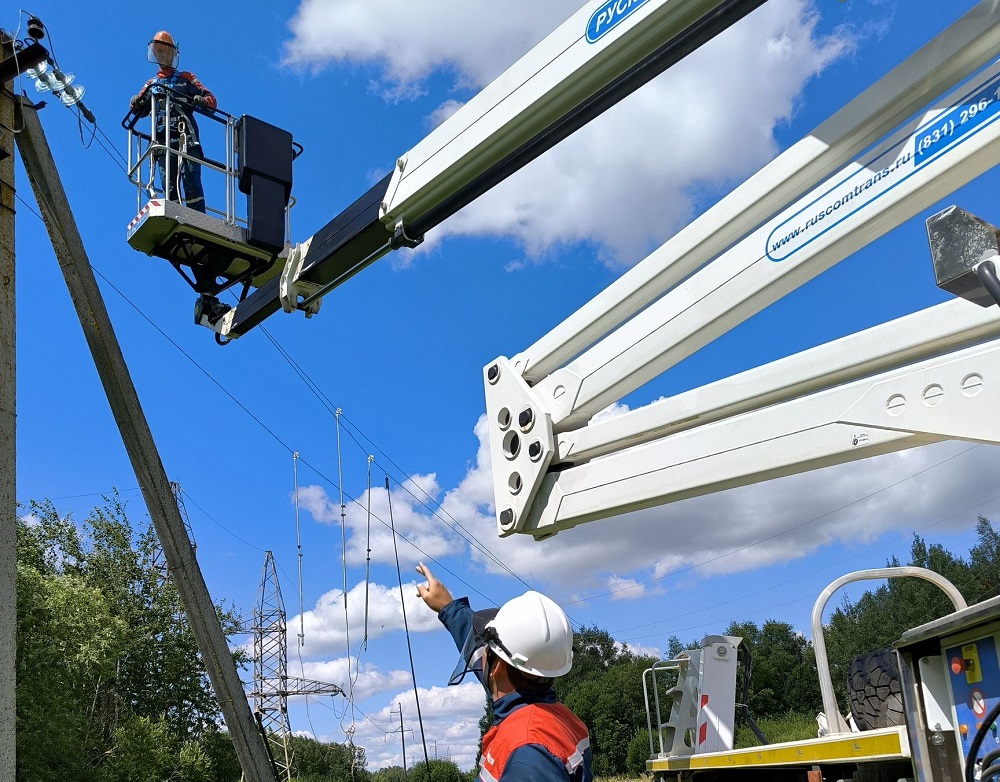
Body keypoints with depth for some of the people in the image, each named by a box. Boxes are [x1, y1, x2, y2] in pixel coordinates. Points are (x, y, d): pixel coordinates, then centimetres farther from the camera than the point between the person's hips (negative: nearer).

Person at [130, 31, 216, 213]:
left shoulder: (185, 78, 19)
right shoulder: (151, 84, 26)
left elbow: (211, 99, 11)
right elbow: (140, 110, 14)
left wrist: (201, 101, -13)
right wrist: (137, 102, -10)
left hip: (186, 138, -3)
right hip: (163, 141, 3)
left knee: (191, 181, -15)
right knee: (169, 186, -4)